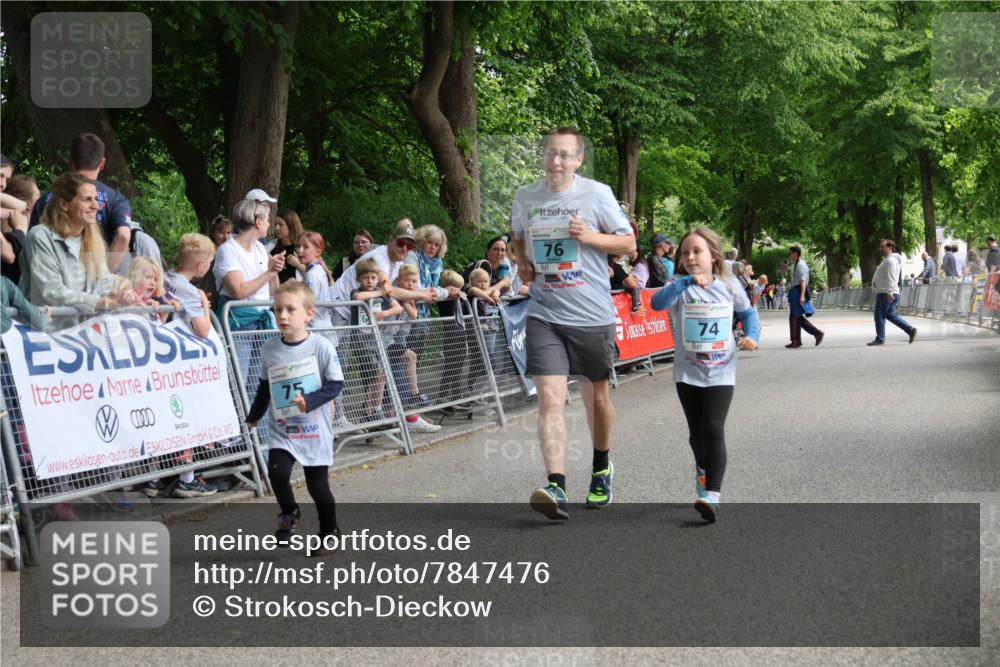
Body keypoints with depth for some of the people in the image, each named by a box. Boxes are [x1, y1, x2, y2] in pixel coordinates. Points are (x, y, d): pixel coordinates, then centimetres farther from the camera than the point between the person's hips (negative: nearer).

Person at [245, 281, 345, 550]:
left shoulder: (321, 347, -13)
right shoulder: (269, 350, -1)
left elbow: (336, 383, -10)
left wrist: (309, 402, -22)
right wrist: (253, 417, 21)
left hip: (314, 430, -3)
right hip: (281, 430, 3)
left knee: (318, 485, 5)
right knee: (277, 471, -18)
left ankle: (330, 532, 28)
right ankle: (289, 513, 11)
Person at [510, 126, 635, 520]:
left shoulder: (597, 194, -5)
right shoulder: (525, 198, 4)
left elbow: (628, 243, 1)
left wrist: (588, 236, -16)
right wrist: (522, 263, 4)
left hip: (592, 315, -1)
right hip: (544, 315, 1)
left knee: (596, 397, 14)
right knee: (550, 397, -13)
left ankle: (601, 470, 38)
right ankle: (556, 488, -20)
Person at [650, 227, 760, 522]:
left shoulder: (729, 286, -1)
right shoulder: (679, 287, -6)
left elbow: (747, 312, 16)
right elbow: (657, 303, -27)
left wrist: (752, 335, -3)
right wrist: (687, 282, -37)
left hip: (720, 373, -1)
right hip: (687, 373, 2)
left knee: (714, 430, -14)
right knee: (696, 432, 15)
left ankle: (712, 495, -17)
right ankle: (703, 471, 42)